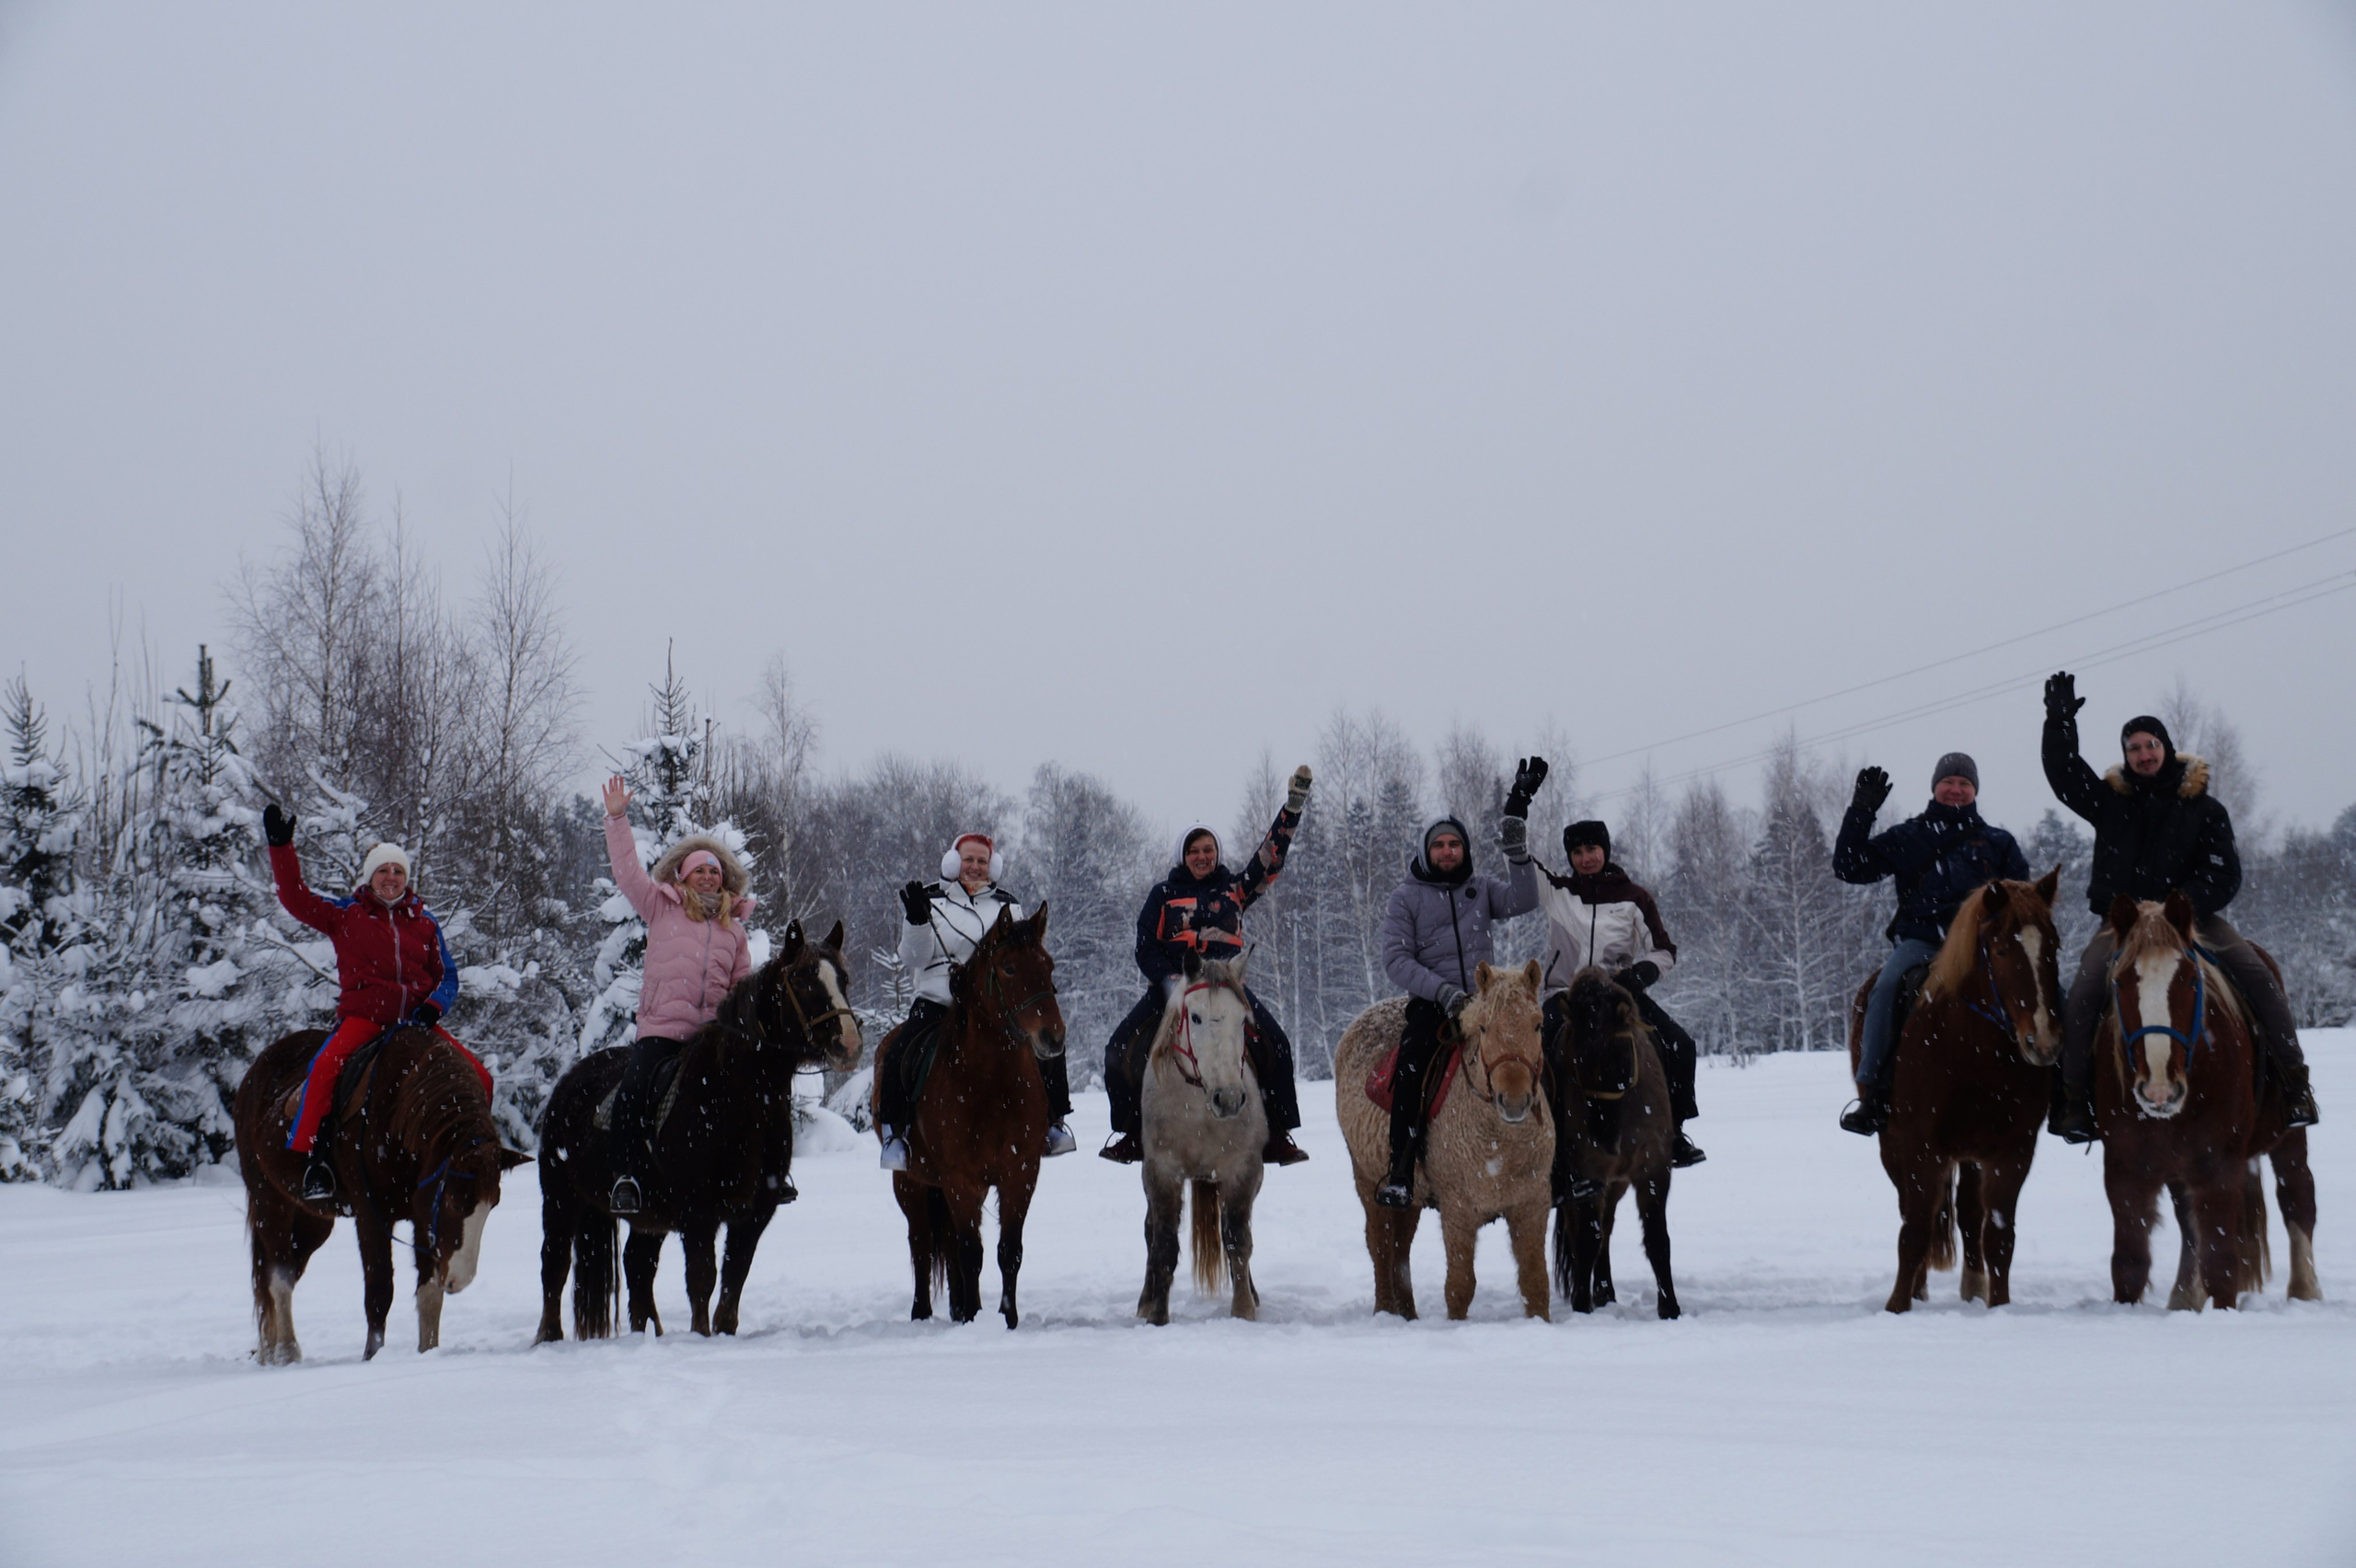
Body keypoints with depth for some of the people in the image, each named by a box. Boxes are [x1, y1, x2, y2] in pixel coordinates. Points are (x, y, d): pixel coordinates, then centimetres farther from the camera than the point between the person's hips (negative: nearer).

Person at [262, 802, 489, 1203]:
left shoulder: (424, 923, 16)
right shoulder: (345, 916, 11)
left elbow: (447, 975, 17)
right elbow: (296, 898, 4)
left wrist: (433, 1006, -4)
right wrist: (281, 846, -5)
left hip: (416, 1020, 2)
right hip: (363, 1016, -2)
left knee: (478, 1077, -14)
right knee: (325, 1067, -33)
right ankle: (313, 1154, -26)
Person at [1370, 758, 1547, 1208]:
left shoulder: (1482, 890, 15)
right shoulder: (1406, 897, 7)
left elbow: (1522, 900, -5)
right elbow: (1396, 960, -2)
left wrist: (1515, 841, -14)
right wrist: (1444, 992, -16)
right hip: (1431, 1003, -3)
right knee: (1412, 1058, -30)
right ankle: (1401, 1171, -30)